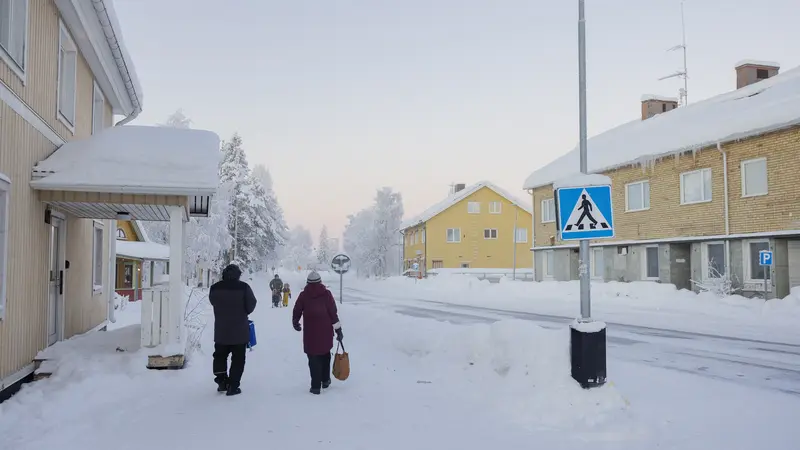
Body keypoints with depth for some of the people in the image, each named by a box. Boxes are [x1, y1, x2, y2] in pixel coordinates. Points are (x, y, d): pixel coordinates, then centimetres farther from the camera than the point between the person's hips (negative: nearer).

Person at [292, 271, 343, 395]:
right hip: (325, 331, 1)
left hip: (310, 331, -1)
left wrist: (295, 323, 27)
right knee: (325, 354, 20)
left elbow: (296, 311, 7)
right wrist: (338, 329, 1)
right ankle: (325, 380, 29)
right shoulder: (326, 293, -2)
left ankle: (316, 386, 3)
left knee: (313, 357, 4)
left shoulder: (303, 295, -1)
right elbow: (333, 312, -4)